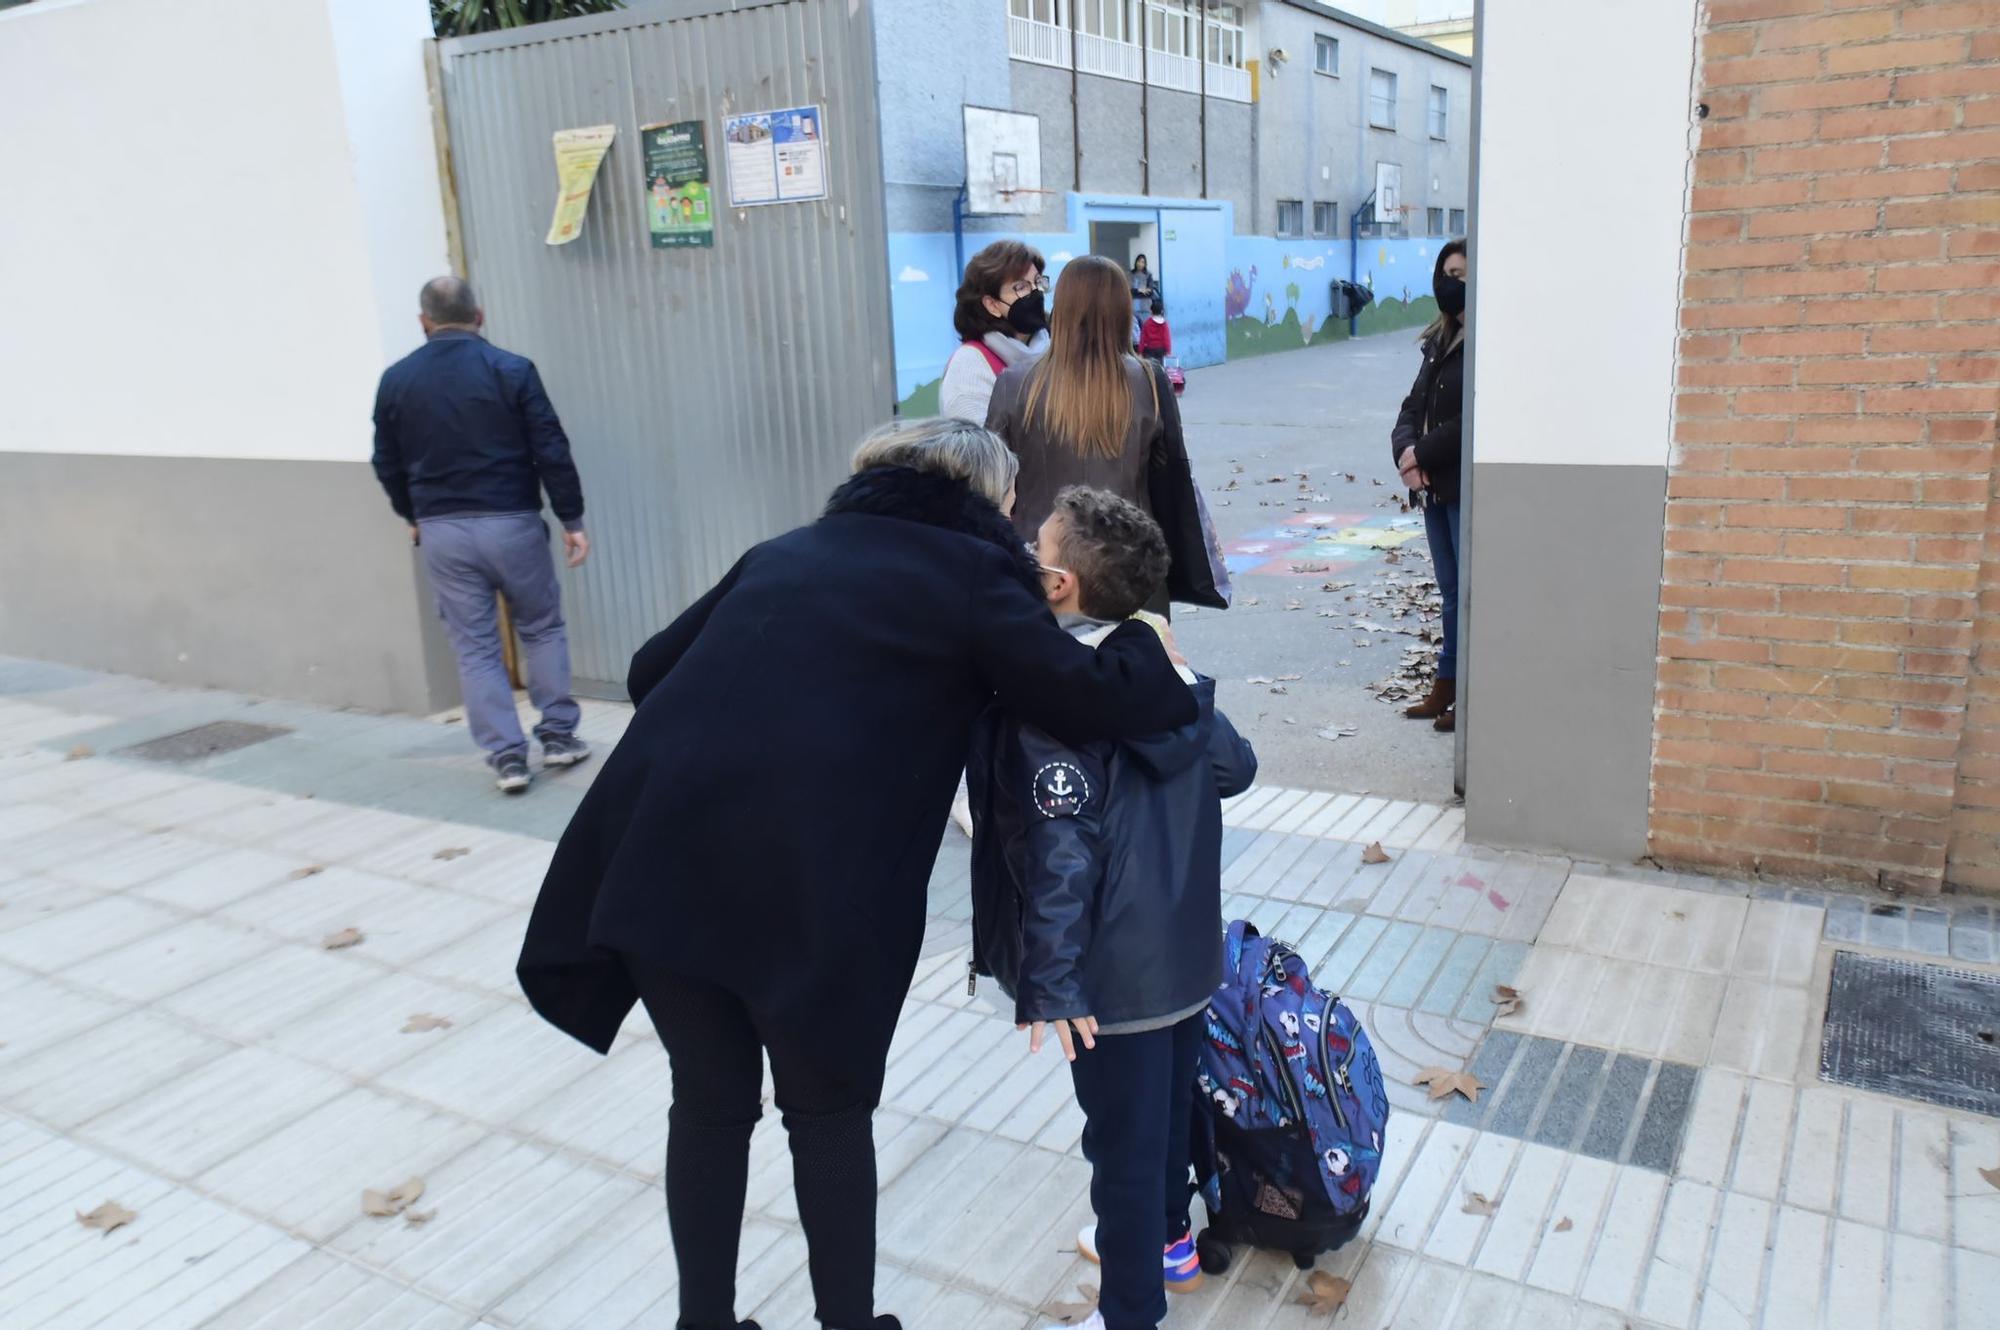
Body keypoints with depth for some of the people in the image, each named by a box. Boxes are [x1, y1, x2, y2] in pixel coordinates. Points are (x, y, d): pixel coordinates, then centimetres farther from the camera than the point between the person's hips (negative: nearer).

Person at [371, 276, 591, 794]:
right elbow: (551, 451, -8)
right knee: (542, 628, 15)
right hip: (512, 522, -2)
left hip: (442, 530, 2)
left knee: (474, 645, 7)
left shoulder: (396, 380, 3)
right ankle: (558, 736, 17)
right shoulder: (512, 369, -5)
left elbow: (387, 464, 10)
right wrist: (572, 520, -1)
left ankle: (506, 756, 6)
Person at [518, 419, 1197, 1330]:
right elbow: (1088, 704, 1)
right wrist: (1145, 652, 20)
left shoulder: (784, 552, 22)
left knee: (709, 1103, 23)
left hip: (659, 859, 5)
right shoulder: (966, 570, 7)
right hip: (807, 887, -5)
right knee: (828, 1111, 18)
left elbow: (652, 672, 22)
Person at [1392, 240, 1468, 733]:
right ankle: (1446, 688, 25)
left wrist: (1422, 454, -11)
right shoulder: (1439, 341, 13)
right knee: (1451, 593, 15)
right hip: (1436, 488, 8)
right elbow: (1413, 408, 12)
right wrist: (1405, 450, -7)